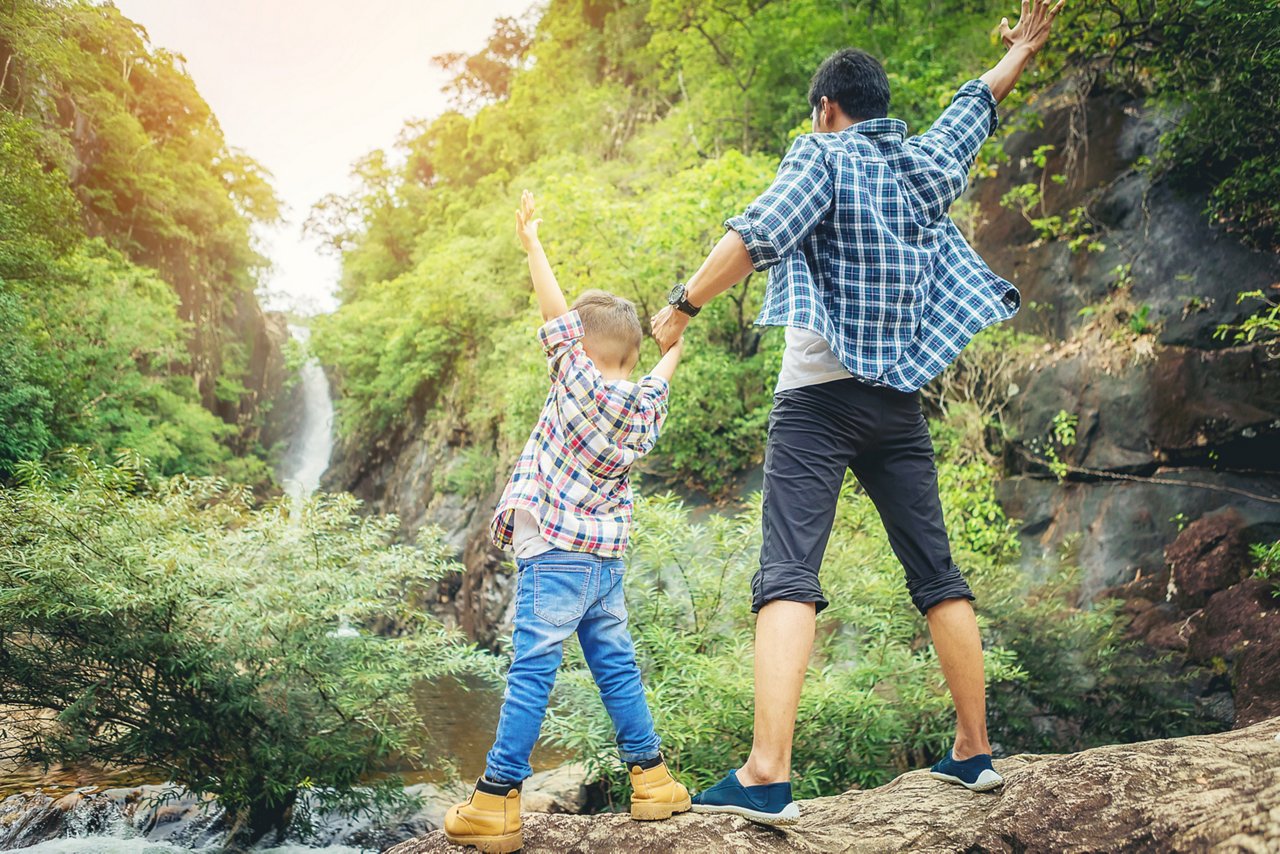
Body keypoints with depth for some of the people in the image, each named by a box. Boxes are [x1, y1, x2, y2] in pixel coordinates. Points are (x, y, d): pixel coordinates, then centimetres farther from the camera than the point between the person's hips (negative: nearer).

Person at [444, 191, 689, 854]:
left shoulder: (581, 383, -9)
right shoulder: (646, 404, 8)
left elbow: (556, 313, -7)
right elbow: (659, 377, 30)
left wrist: (531, 241, 2)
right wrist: (674, 348, 50)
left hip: (557, 555, -6)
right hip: (608, 558, 6)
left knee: (531, 674, -5)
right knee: (616, 668, 16)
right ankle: (652, 780, 22)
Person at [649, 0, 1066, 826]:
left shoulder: (825, 156, -2)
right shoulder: (924, 163, 15)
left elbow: (762, 231, -19)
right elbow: (975, 108, 34)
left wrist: (682, 305, -14)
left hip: (820, 395, -6)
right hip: (900, 400, 6)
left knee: (788, 575, -14)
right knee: (937, 573, 12)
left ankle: (767, 776, -24)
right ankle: (974, 751, 20)